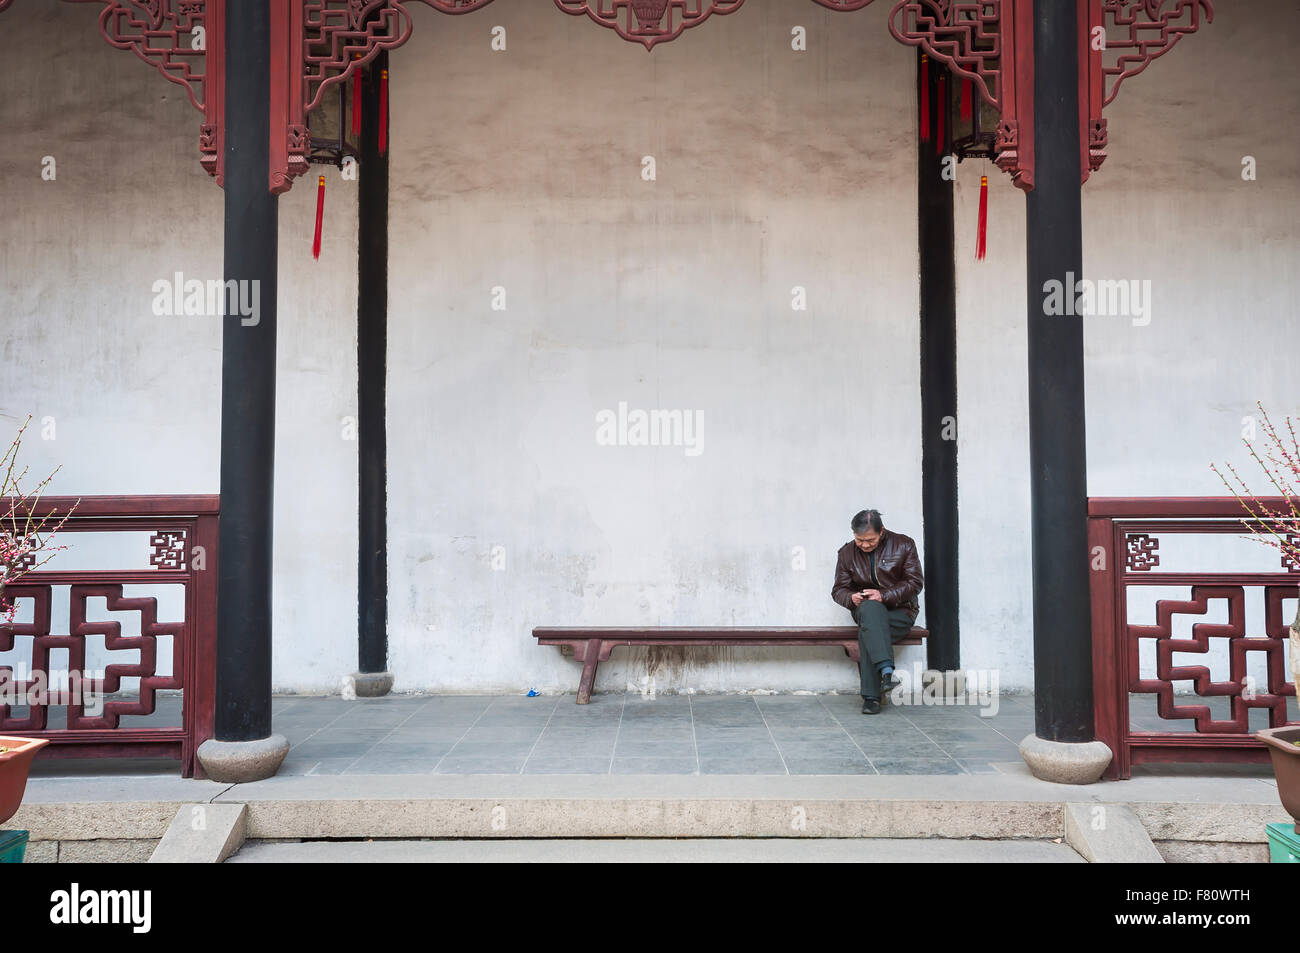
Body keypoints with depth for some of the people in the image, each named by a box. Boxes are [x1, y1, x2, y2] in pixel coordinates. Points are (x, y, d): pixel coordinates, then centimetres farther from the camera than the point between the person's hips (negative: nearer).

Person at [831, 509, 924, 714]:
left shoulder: (904, 545, -1)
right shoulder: (847, 553, 6)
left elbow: (915, 582, -5)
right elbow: (839, 589, 10)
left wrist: (884, 596, -18)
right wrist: (851, 598, -15)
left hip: (900, 611, -2)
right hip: (867, 610, 2)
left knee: (867, 634, -33)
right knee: (871, 607, -37)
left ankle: (871, 697, -31)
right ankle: (887, 670, -47)